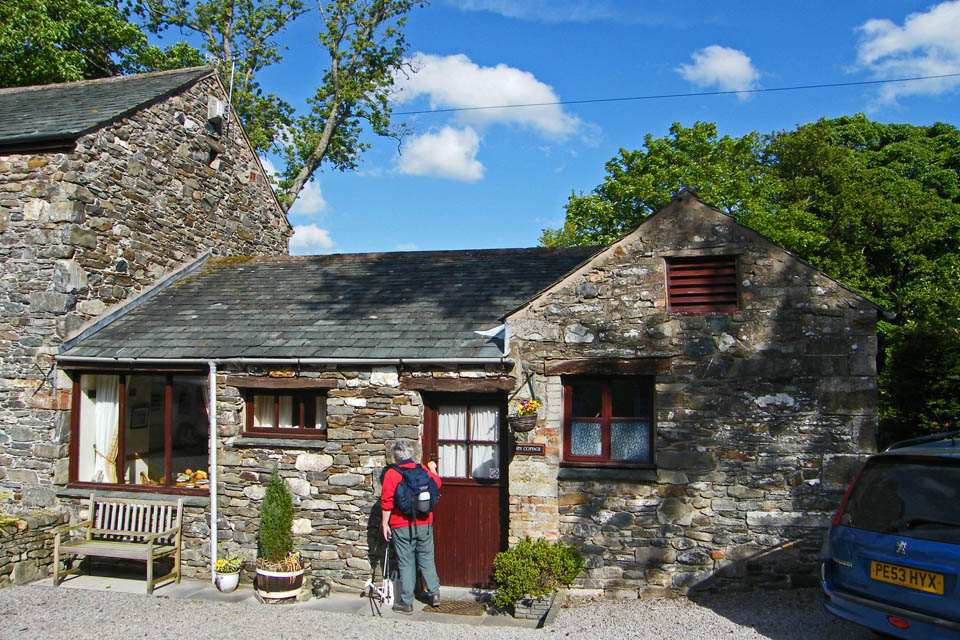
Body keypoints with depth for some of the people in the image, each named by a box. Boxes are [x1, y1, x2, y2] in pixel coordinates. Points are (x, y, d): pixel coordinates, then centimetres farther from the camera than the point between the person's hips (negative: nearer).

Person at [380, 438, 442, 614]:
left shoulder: (391, 474, -9)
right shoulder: (424, 470, 2)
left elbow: (387, 501, -12)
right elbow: (437, 483, 20)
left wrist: (385, 523, -3)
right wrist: (433, 469, 38)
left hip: (402, 527, -3)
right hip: (424, 524, 3)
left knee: (406, 563, 4)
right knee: (427, 559, 16)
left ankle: (406, 602, 10)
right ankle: (434, 593, 17)